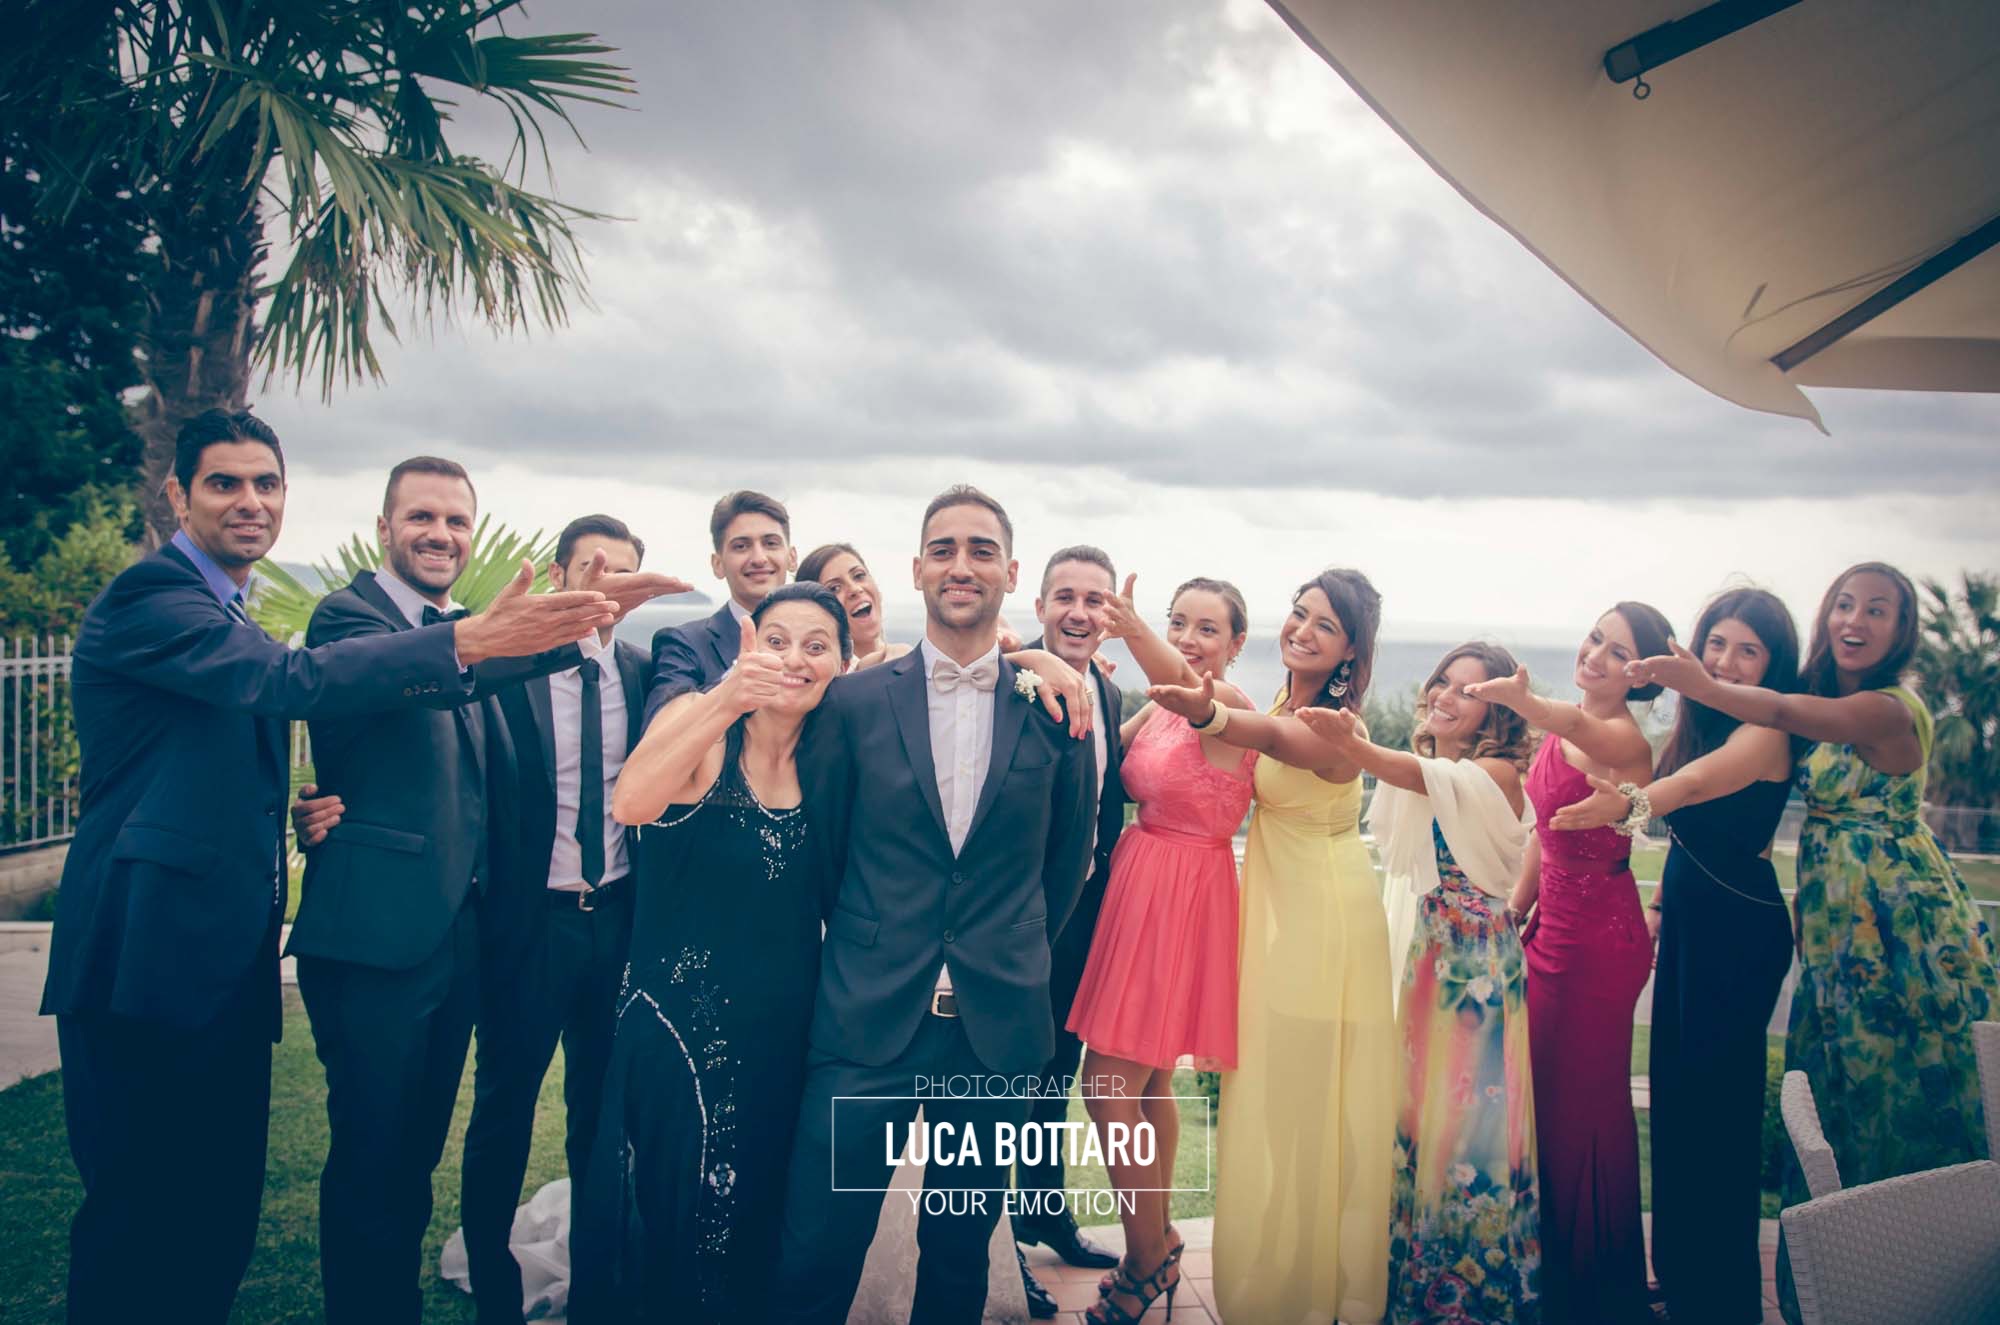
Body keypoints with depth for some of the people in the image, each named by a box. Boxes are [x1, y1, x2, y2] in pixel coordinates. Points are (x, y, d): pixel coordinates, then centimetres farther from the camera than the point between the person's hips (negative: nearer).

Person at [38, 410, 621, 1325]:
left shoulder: (229, 618, 20)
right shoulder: (149, 595, -10)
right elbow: (290, 680, -26)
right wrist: (468, 641, -32)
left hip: (228, 958, 9)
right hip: (154, 953, -9)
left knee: (221, 1215, 13)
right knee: (142, 1219, -1)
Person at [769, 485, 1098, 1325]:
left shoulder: (1055, 708, 2)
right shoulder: (854, 702, 0)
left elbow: (1069, 850, 12)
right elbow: (823, 846, 7)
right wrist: (867, 948, 7)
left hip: (998, 1024, 1)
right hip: (869, 1014, -1)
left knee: (960, 1248, 15)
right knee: (815, 1253, 1)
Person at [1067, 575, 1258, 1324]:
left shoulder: (1230, 707, -15)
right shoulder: (1158, 707, 10)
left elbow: (1184, 680, -37)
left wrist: (1127, 623, -57)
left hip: (1180, 903, -8)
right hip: (1139, 888, 8)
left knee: (1108, 1085, -4)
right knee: (1149, 1083, 17)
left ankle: (1147, 1260, 14)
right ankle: (1159, 1241, 33)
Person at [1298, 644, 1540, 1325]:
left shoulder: (1498, 773, -10)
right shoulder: (1412, 771, 10)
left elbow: (1420, 778, -31)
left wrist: (1351, 741, -47)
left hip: (1475, 959, -5)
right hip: (1413, 955, 6)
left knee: (1463, 1109, -1)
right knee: (1407, 1104, 9)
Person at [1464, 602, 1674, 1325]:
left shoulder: (1625, 738, -18)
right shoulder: (1562, 733, 8)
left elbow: (1579, 726, -42)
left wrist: (1521, 700, -62)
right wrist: (1518, 903, 11)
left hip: (1600, 935, -8)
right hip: (1556, 925, 8)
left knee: (1584, 1101, 3)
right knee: (1545, 1094, 15)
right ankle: (1553, 1265, 32)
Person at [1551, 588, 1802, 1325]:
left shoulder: (1766, 732, -15)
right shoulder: (1699, 724, 9)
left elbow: (1699, 780, -37)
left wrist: (1628, 805, -53)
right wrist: (1656, 907, 11)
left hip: (1740, 931, -8)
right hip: (1687, 924, 8)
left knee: (1711, 1097, -2)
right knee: (1676, 1092, 14)